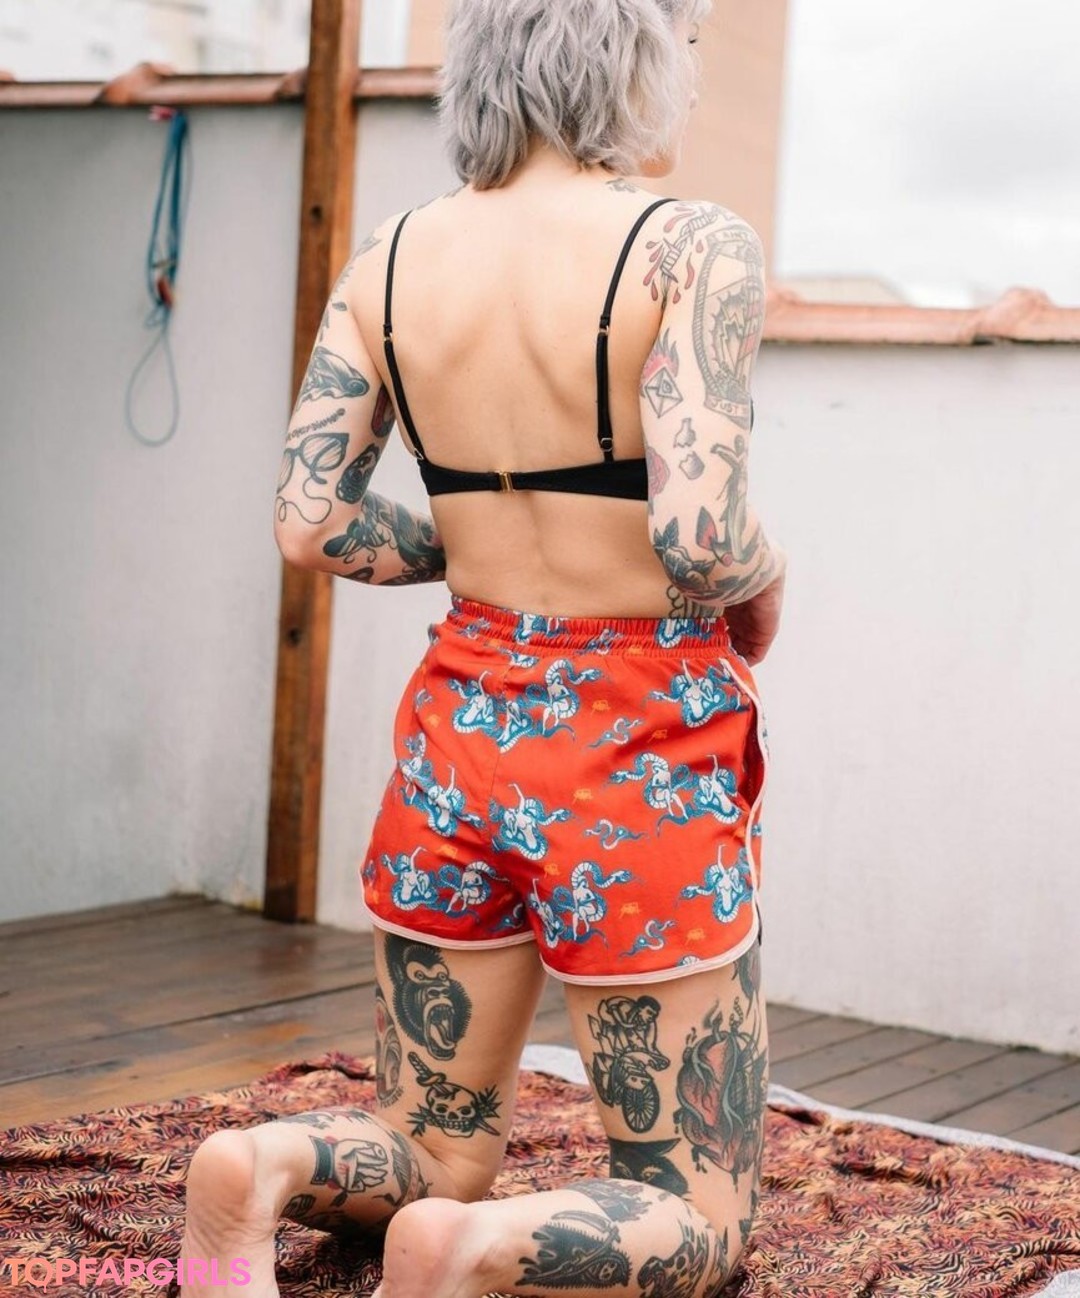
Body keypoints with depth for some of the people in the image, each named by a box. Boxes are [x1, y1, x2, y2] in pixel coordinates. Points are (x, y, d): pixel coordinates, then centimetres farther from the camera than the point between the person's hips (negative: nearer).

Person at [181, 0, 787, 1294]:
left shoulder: (391, 256, 1)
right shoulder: (692, 248, -15)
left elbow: (308, 523, -2)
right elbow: (700, 540, -24)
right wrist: (766, 582, -1)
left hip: (459, 735, 5)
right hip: (637, 753, -5)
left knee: (434, 1151, 22)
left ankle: (261, 1164, -9)